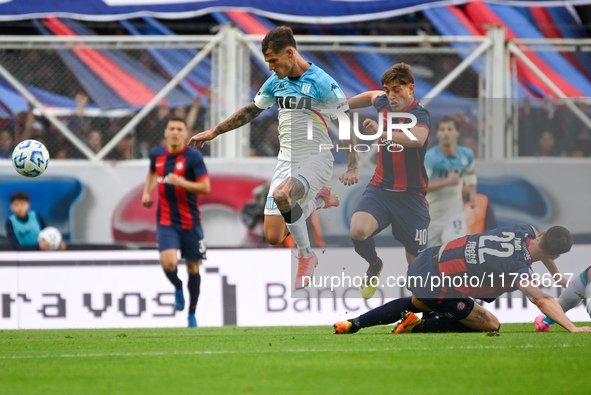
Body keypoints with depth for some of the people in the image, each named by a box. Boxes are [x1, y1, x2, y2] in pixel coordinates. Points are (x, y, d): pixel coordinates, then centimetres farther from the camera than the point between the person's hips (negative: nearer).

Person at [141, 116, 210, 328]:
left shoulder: (193, 156, -9)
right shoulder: (156, 154, 3)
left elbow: (205, 187, -13)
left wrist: (181, 182, -25)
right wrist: (147, 192, 12)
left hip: (190, 221, -1)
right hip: (166, 221, 1)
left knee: (193, 267, 7)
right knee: (168, 262, -20)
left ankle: (192, 314, 24)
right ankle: (177, 287, 15)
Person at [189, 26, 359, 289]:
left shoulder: (322, 83, -13)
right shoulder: (275, 82, 7)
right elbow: (252, 111, 23)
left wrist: (352, 167, -16)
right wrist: (213, 132, 25)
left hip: (315, 159, -7)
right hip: (286, 161, 7)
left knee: (280, 195, -37)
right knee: (273, 237, -2)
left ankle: (306, 255, -13)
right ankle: (318, 199, 27)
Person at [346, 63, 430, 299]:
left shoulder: (419, 115, -19)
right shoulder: (383, 103, 2)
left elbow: (418, 139, -44)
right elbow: (372, 96, 29)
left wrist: (382, 132, -54)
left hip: (410, 195, -4)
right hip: (380, 188, 4)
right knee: (358, 230, -26)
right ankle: (374, 266, 7)